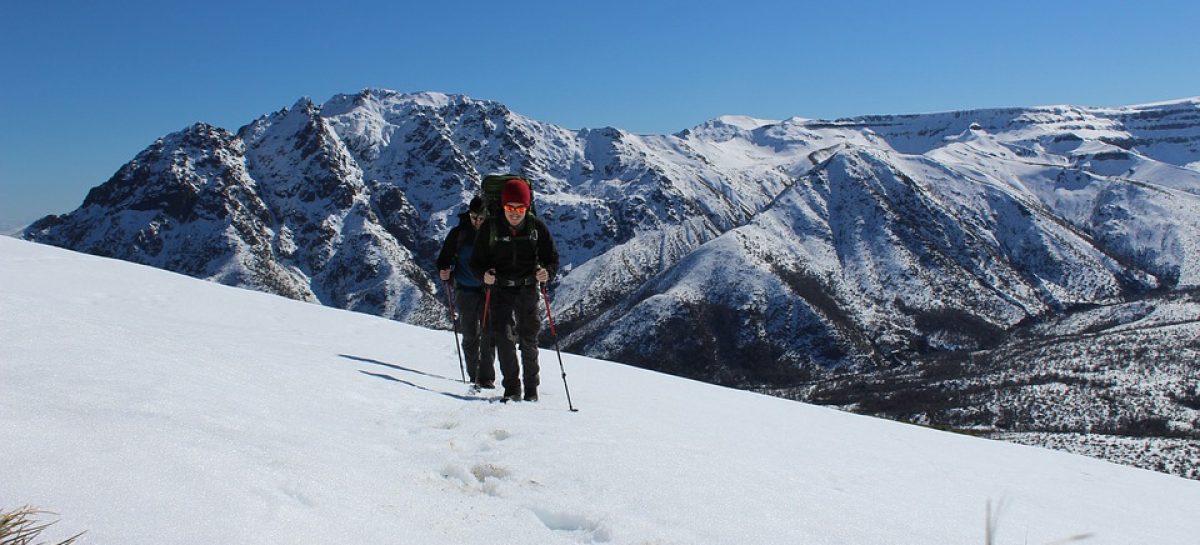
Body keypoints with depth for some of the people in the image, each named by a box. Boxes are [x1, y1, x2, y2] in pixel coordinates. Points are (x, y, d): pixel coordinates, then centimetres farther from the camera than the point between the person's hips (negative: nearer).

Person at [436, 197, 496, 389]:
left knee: (488, 333, -7)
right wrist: (444, 272, -11)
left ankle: (486, 376, -2)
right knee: (470, 335, 4)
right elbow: (445, 257, 9)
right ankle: (474, 374, 16)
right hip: (465, 290, 1)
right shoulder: (458, 233, 1)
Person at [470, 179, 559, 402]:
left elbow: (552, 258, 3)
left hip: (528, 290, 1)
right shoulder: (490, 228, -5)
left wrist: (547, 272, -20)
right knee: (503, 338, -10)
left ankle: (531, 389, 17)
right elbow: (477, 260, -1)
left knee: (529, 340, 3)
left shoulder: (537, 227, -3)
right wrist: (484, 274, -22)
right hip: (500, 290, 0)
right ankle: (511, 388, 3)